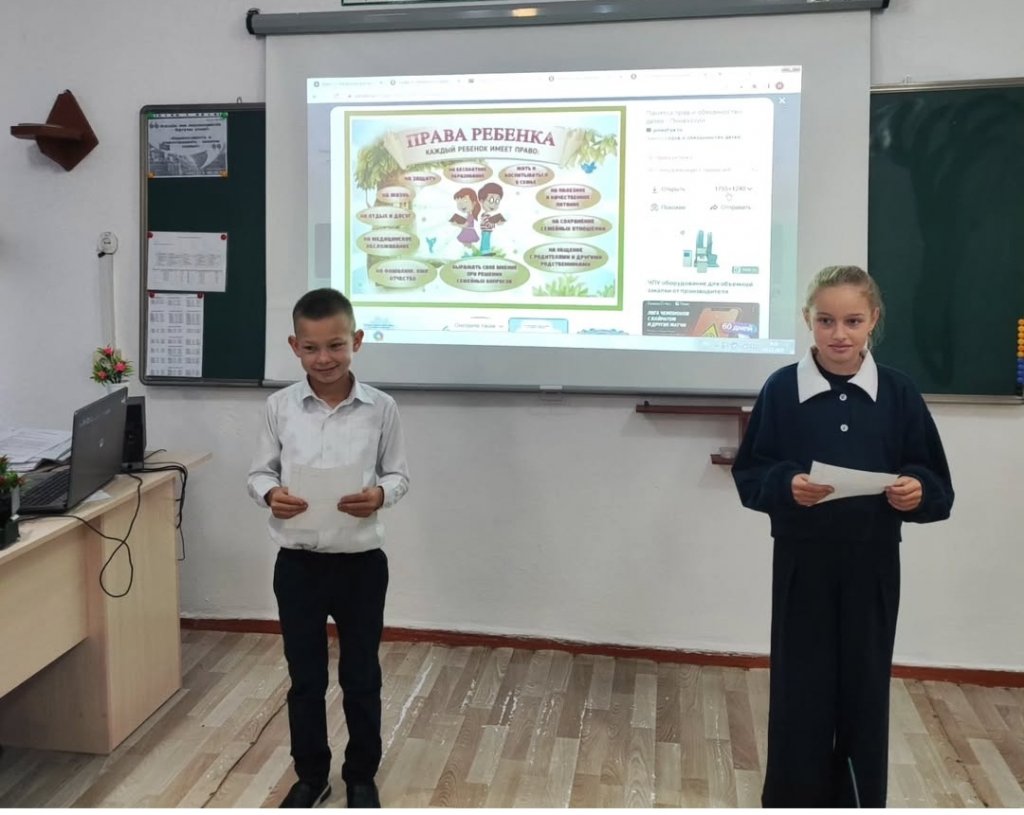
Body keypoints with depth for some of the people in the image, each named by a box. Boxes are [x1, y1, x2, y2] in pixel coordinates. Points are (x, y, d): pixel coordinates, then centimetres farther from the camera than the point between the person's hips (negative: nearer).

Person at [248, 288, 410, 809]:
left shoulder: (380, 408, -6)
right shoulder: (280, 406, -4)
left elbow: (399, 474, 1)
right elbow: (258, 472, 4)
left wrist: (380, 495, -20)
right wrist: (271, 495, -18)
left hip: (361, 563, -1)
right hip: (298, 563, 1)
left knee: (361, 677, 13)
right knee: (304, 678, 15)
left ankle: (361, 776, 34)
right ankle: (311, 775, 35)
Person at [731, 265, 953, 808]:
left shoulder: (897, 393, -2)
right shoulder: (782, 389, -5)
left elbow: (939, 487, 2)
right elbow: (748, 475, -2)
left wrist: (918, 491, -19)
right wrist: (786, 484, -21)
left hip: (872, 566, 1)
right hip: (802, 564, -1)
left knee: (865, 691, 12)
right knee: (799, 692, 7)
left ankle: (859, 800, 31)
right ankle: (793, 799, 26)